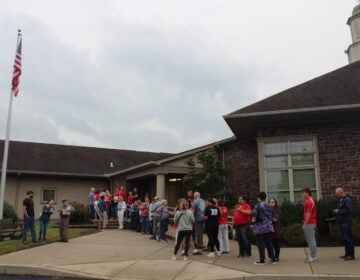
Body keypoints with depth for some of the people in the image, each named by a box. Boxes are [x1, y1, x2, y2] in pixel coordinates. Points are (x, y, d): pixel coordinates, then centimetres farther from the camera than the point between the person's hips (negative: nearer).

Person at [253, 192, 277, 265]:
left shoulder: (258, 206, -11)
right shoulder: (268, 206, 8)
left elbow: (256, 215, -14)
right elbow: (271, 216, 10)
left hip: (260, 227, -6)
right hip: (269, 227, 6)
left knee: (261, 244, 0)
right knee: (269, 243, 12)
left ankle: (262, 260, 2)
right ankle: (273, 259, 13)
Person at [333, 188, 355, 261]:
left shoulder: (347, 199, -14)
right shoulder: (341, 199, 16)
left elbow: (348, 210, -23)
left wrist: (338, 211, -15)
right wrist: (336, 211, 5)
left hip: (346, 222, -10)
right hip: (341, 222, 10)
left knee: (348, 238, -6)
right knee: (345, 238, 13)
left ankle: (351, 255, -1)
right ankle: (347, 253, 21)